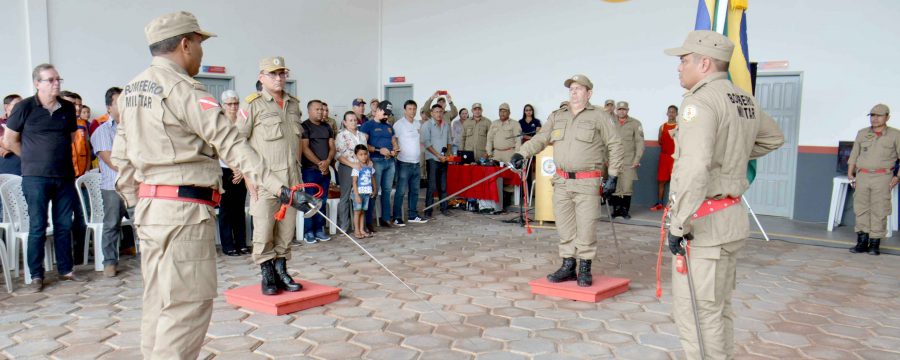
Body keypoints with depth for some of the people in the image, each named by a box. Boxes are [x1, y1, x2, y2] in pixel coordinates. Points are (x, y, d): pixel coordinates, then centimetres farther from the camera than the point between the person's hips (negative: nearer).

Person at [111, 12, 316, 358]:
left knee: (160, 303, 17)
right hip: (185, 210, -9)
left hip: (150, 208, 9)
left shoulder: (132, 90, 13)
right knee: (188, 304, -3)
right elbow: (232, 144, -20)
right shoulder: (182, 88, -13)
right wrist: (280, 188, -22)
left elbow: (121, 157, 15)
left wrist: (136, 201, 22)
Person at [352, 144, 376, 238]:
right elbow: (354, 182, -13)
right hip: (359, 192, -5)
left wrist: (375, 190, 17)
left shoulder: (370, 167, 6)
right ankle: (357, 231, 6)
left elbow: (372, 179, 17)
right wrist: (356, 195, -17)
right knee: (357, 211, 1)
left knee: (363, 211, 12)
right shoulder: (357, 168, -11)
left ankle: (362, 230, 17)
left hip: (367, 192, 5)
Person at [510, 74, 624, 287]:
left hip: (588, 182, -4)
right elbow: (540, 139, 8)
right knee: (564, 227, 8)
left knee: (586, 228, -1)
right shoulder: (557, 117, 15)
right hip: (561, 181, 4)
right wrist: (521, 153, -10)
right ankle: (568, 266, 20)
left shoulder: (599, 116, 2)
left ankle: (585, 269, 13)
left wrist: (613, 175, -2)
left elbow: (615, 145, 3)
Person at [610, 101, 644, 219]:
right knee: (613, 187, 0)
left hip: (629, 162, -1)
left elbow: (640, 142, 3)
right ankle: (616, 209, 14)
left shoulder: (635, 123, 5)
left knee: (627, 187, -3)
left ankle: (625, 209, 12)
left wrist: (637, 159, -4)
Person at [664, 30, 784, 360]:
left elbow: (695, 168, -29)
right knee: (719, 308, 19)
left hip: (703, 222, -9)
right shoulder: (745, 100, 11)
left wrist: (677, 224, -23)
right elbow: (774, 137, 31)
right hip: (734, 217, 9)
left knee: (694, 311, -2)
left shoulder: (699, 101, -17)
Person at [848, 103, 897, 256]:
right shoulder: (862, 133, 13)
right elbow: (854, 155, 17)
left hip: (882, 177, -3)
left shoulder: (895, 135, 4)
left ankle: (875, 243, 3)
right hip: (862, 176, 3)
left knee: (879, 211, -3)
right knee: (861, 209, 2)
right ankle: (862, 241, 8)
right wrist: (850, 174, 10)